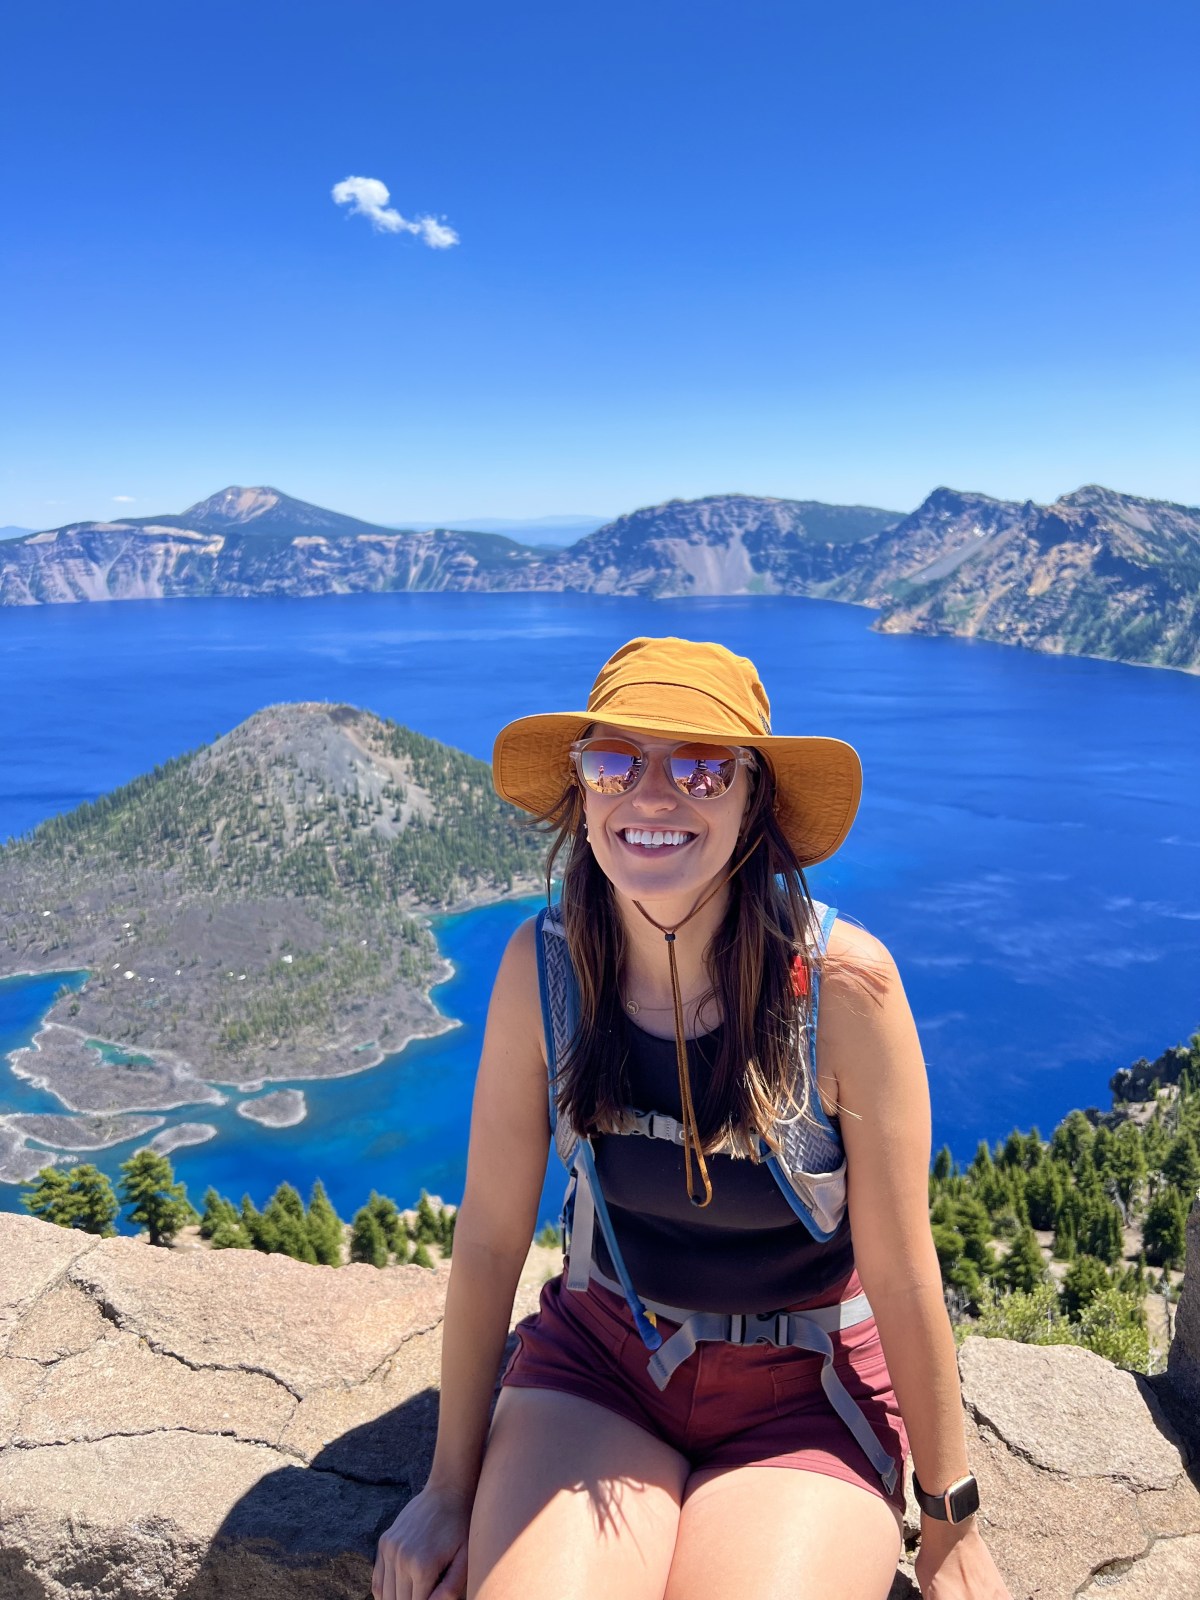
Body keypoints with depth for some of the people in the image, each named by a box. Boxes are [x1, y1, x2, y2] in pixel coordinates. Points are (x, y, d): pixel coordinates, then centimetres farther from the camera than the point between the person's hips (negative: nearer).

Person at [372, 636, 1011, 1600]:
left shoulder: (842, 982, -22)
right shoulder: (544, 966, -15)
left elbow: (902, 1273, -13)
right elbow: (489, 1238, -7)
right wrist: (453, 1486, 2)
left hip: (807, 1394, -1)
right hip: (598, 1362, 1)